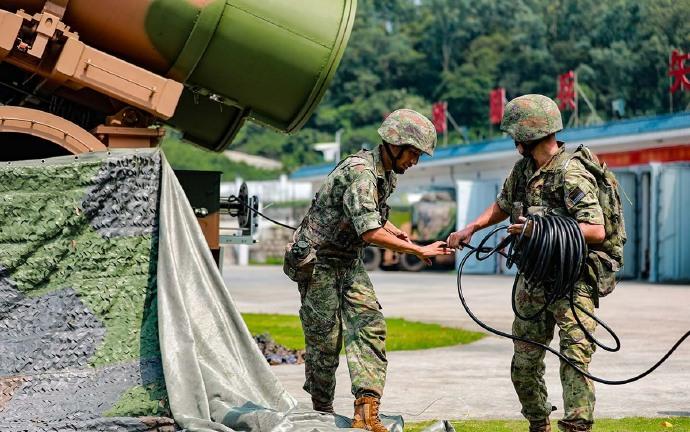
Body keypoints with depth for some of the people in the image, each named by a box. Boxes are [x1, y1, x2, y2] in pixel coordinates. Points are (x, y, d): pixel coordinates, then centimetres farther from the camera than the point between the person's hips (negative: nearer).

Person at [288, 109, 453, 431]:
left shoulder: (386, 175, 7)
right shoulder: (360, 172, -24)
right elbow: (370, 234, -32)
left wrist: (394, 232, 3)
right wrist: (418, 250, -26)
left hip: (349, 263, 8)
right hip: (317, 260, -8)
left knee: (369, 326, -9)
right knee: (326, 339, -1)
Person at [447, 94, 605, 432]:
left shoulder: (572, 175, -18)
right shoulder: (523, 169, 8)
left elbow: (596, 231, -24)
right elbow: (503, 205, 27)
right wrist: (470, 229, 13)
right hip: (532, 281, 8)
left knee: (575, 357, -17)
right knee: (524, 364, 13)